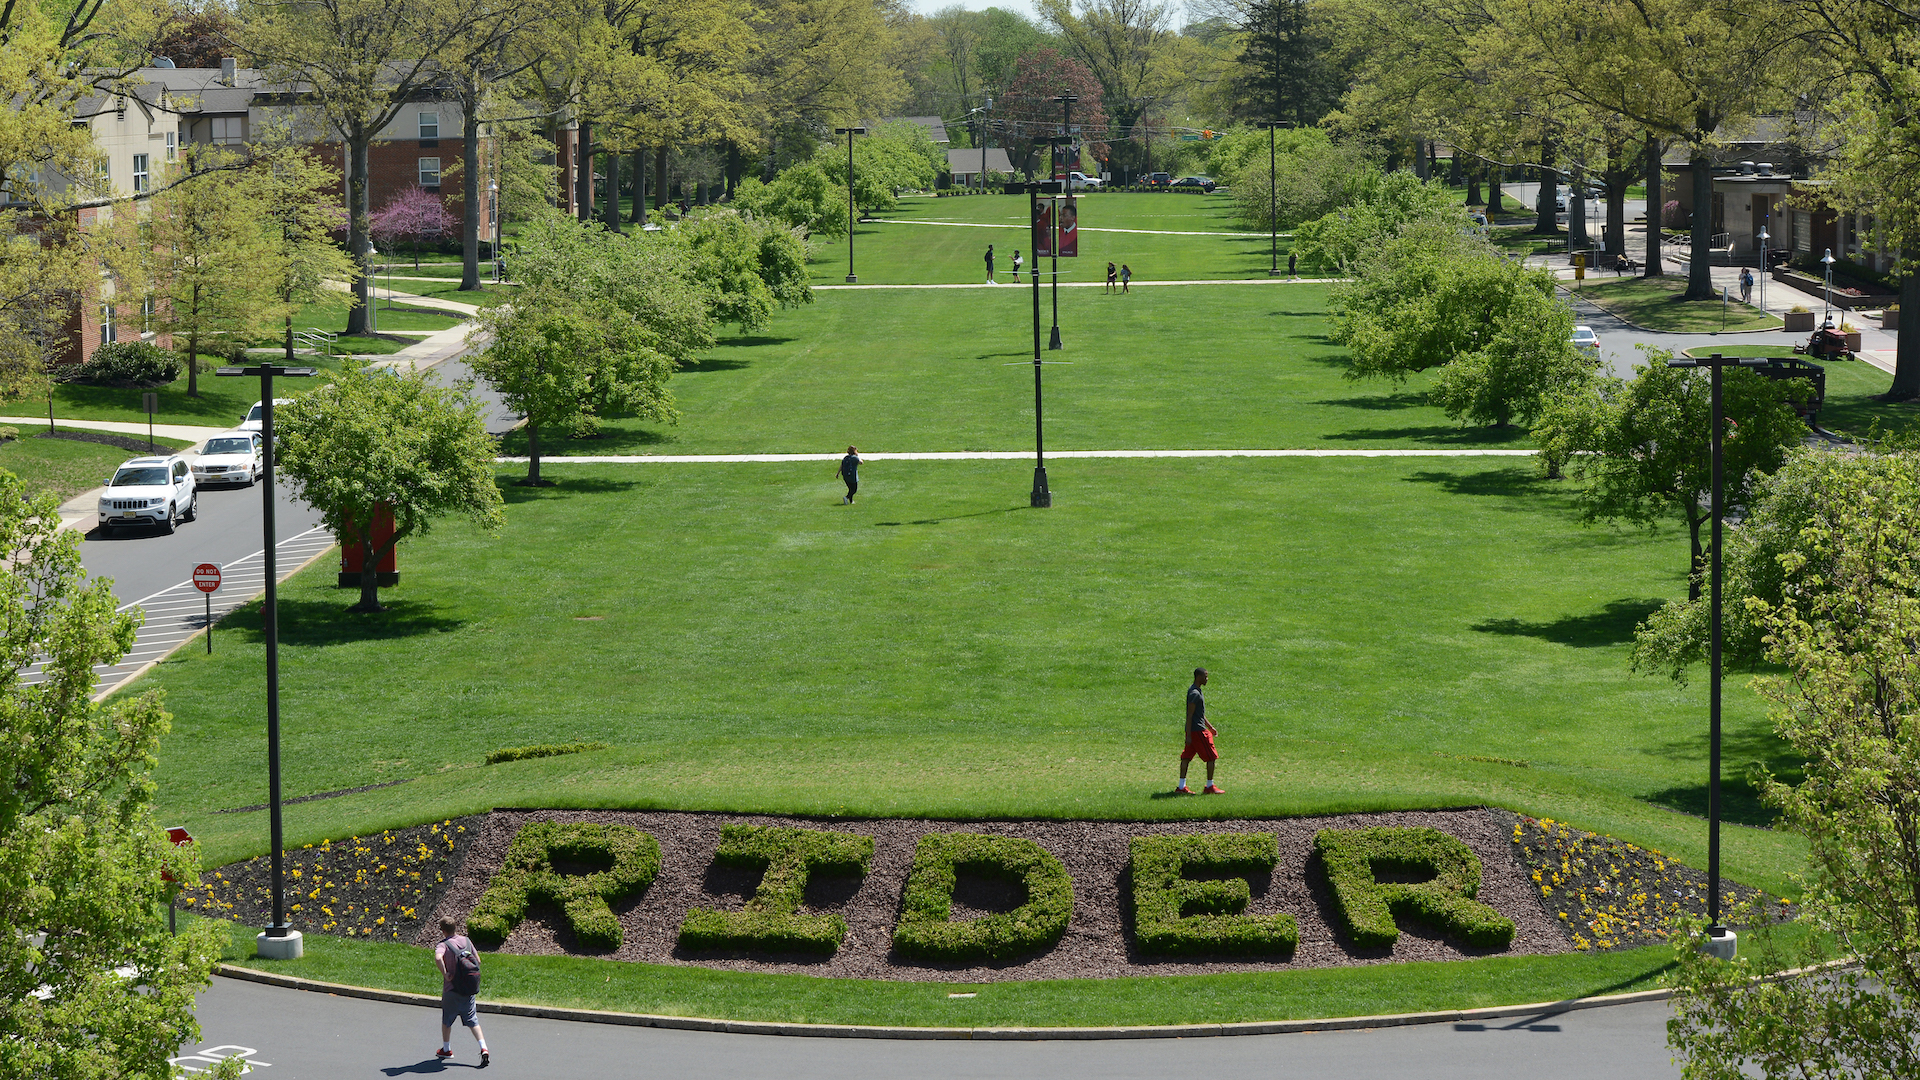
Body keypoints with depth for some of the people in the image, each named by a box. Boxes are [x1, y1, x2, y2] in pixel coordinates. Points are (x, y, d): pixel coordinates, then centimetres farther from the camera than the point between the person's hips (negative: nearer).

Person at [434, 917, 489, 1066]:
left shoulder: (443, 945, -13)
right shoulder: (466, 941, 3)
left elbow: (438, 957, -35)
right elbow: (478, 960, 9)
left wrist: (445, 974, -23)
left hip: (452, 989, -4)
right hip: (470, 990, 4)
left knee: (446, 1020, 18)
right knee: (472, 1020, 8)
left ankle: (446, 1049, 31)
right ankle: (483, 1048, -8)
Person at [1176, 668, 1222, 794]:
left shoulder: (1194, 691, 14)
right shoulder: (1195, 694, -18)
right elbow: (1190, 715, -20)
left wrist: (1209, 726, 29)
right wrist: (1188, 735, -21)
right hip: (1197, 730, -10)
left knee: (1186, 757, 7)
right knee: (1211, 757, 0)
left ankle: (1181, 787, 7)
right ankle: (1210, 787, 7)